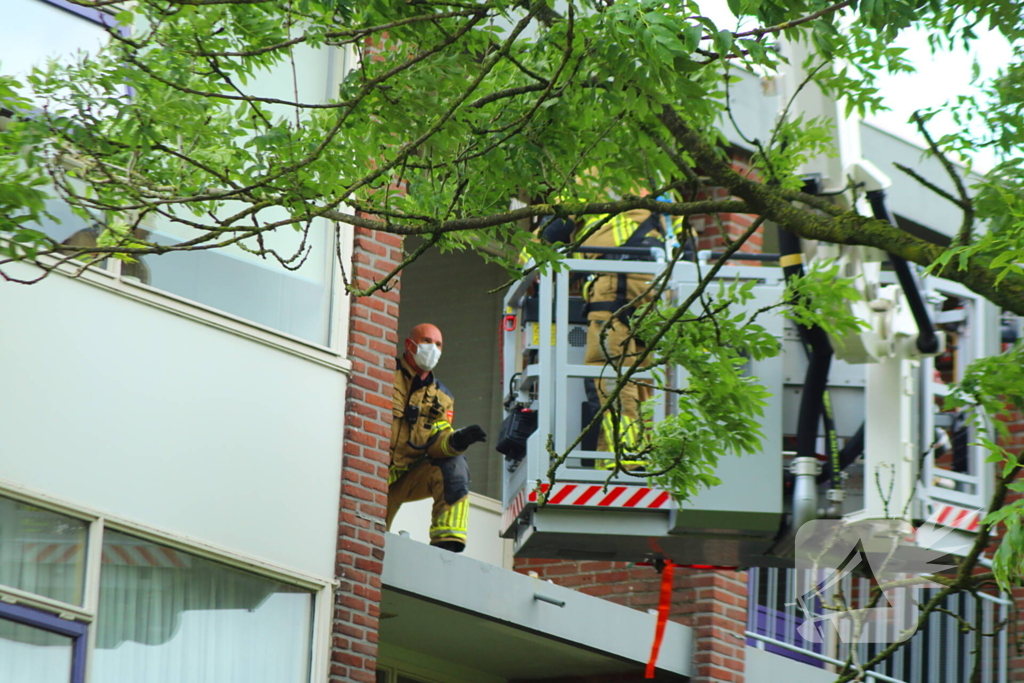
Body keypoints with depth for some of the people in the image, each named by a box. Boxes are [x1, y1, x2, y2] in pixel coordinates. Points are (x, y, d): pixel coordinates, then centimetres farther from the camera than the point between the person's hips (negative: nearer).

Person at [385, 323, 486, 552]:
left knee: (454, 465, -22)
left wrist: (456, 441, -20)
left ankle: (447, 542, -25)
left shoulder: (441, 397, 12)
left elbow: (437, 443, 2)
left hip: (409, 478, 5)